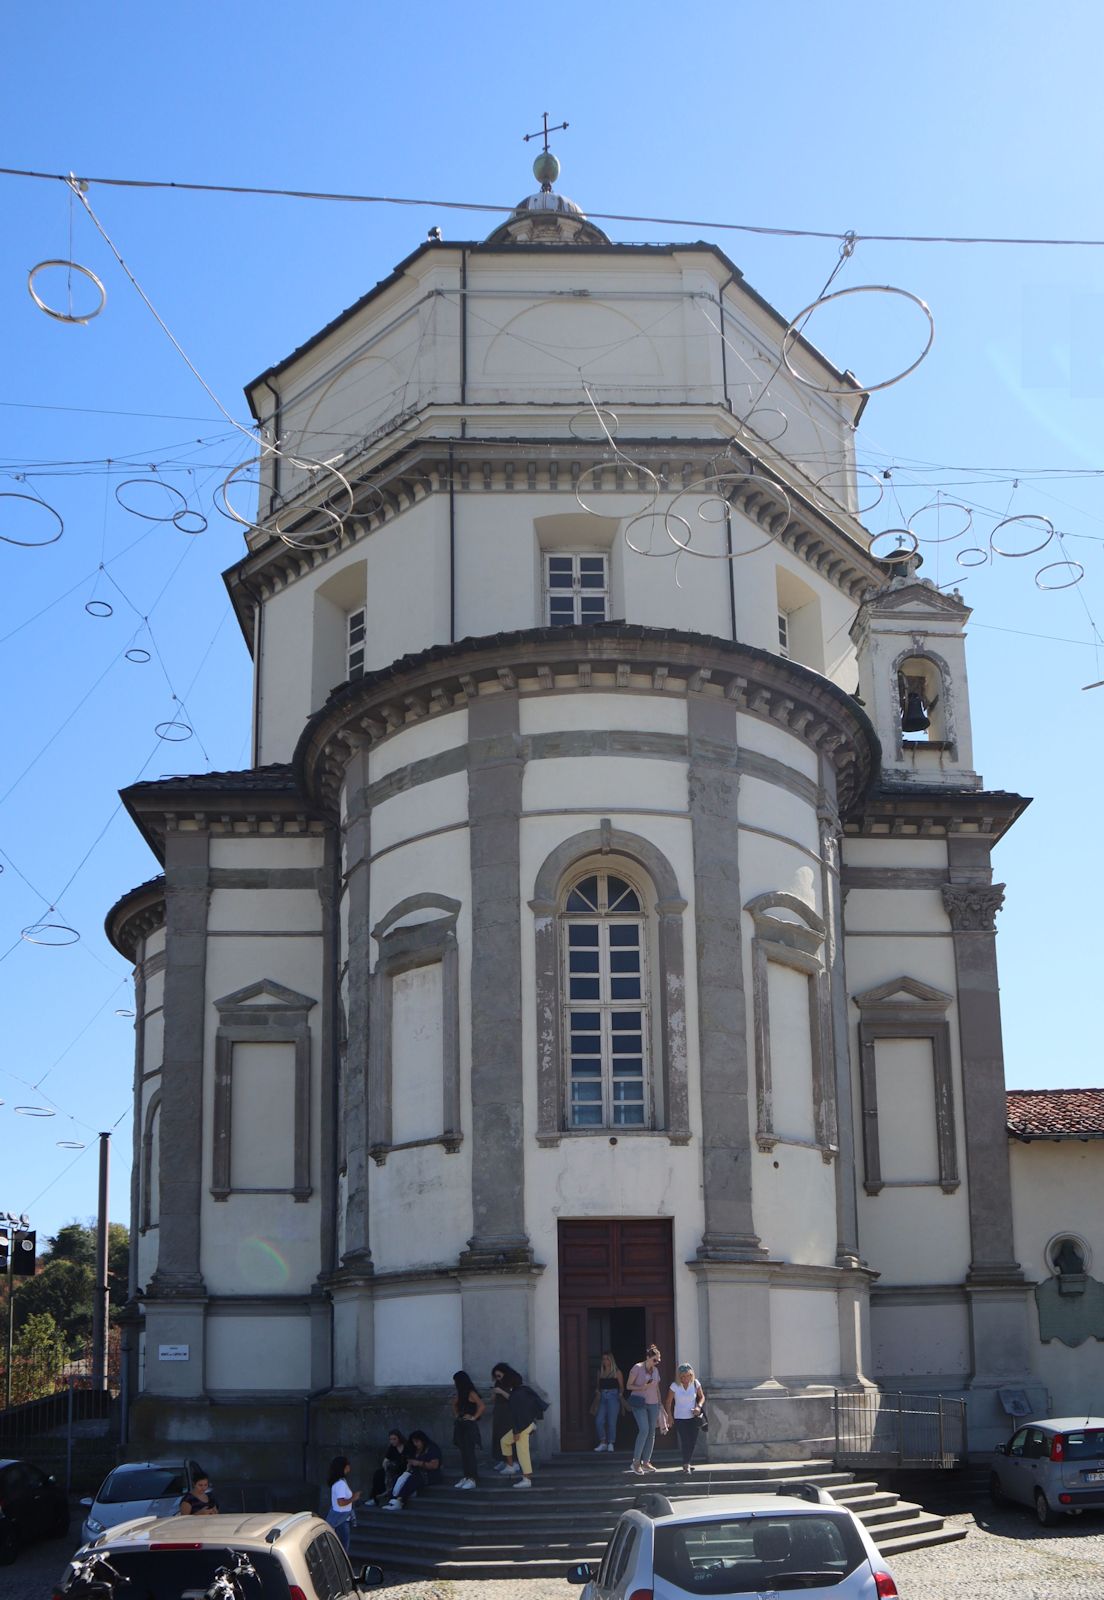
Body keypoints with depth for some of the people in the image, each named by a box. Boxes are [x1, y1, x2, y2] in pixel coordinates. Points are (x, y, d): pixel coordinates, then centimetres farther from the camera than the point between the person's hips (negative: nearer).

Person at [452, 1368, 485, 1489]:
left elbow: (482, 1406, -22)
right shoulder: (460, 1394, 13)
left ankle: (472, 1479, -7)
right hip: (460, 1425, 8)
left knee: (469, 1452, -9)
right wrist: (456, 1414, 17)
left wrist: (473, 1417, -16)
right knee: (463, 1452, 9)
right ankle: (466, 1477, 14)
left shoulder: (471, 1394, -12)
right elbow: (455, 1405, 33)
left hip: (469, 1426, -8)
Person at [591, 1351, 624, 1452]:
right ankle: (603, 1443, 6)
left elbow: (621, 1386, 3)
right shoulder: (600, 1371, 14)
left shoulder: (617, 1372, 2)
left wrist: (620, 1395, -12)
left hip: (613, 1396, -4)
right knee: (599, 1420, -5)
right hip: (602, 1397, 4)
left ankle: (610, 1443, 9)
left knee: (611, 1421, -2)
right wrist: (597, 1392, 0)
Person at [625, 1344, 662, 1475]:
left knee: (651, 1433, 3)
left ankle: (646, 1462, 11)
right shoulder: (637, 1368, -7)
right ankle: (636, 1462, -12)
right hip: (640, 1404, -7)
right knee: (644, 1430, -19)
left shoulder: (655, 1370, 11)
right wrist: (641, 1387, -20)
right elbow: (628, 1386, -4)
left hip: (653, 1404, 7)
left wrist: (659, 1405, 18)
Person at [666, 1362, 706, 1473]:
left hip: (693, 1417, 2)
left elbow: (702, 1396, 8)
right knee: (685, 1441, -11)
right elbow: (669, 1402, 0)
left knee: (692, 1441, 3)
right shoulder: (675, 1386, -10)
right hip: (680, 1418, -2)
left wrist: (699, 1406, -10)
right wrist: (670, 1416, -1)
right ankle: (686, 1464, -2)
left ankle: (686, 1464, 19)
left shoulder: (695, 1384, -5)